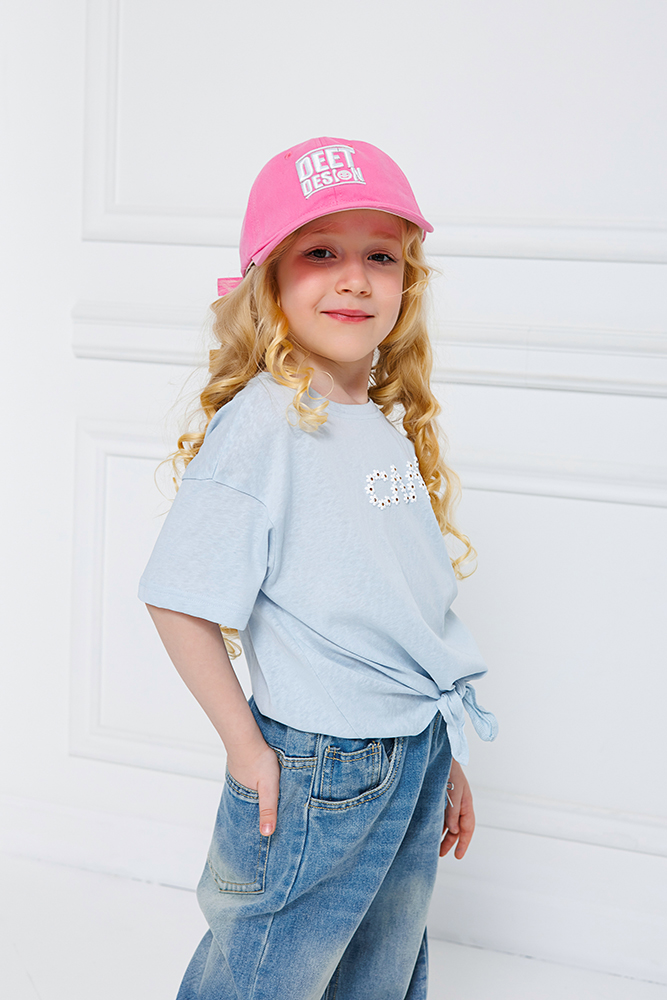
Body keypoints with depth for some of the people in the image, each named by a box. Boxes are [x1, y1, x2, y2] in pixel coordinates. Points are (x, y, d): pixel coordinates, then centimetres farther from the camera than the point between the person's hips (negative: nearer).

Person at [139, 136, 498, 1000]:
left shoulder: (393, 426, 6)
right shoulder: (262, 422, -17)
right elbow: (179, 603, -19)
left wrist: (442, 755, 14)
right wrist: (248, 752, -15)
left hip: (416, 754, 7)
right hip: (316, 770, -7)